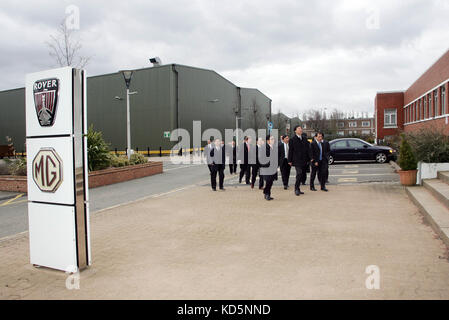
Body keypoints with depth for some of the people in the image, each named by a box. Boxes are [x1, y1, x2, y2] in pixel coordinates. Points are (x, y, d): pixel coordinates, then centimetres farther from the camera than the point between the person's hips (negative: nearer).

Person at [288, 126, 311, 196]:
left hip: (303, 160, 6)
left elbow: (307, 149, 16)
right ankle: (296, 189, -4)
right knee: (299, 173, -14)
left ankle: (298, 189, 16)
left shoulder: (304, 139, 14)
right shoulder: (292, 140, -2)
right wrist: (290, 161, -5)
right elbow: (290, 151, -2)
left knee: (300, 175, 8)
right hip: (296, 160, -5)